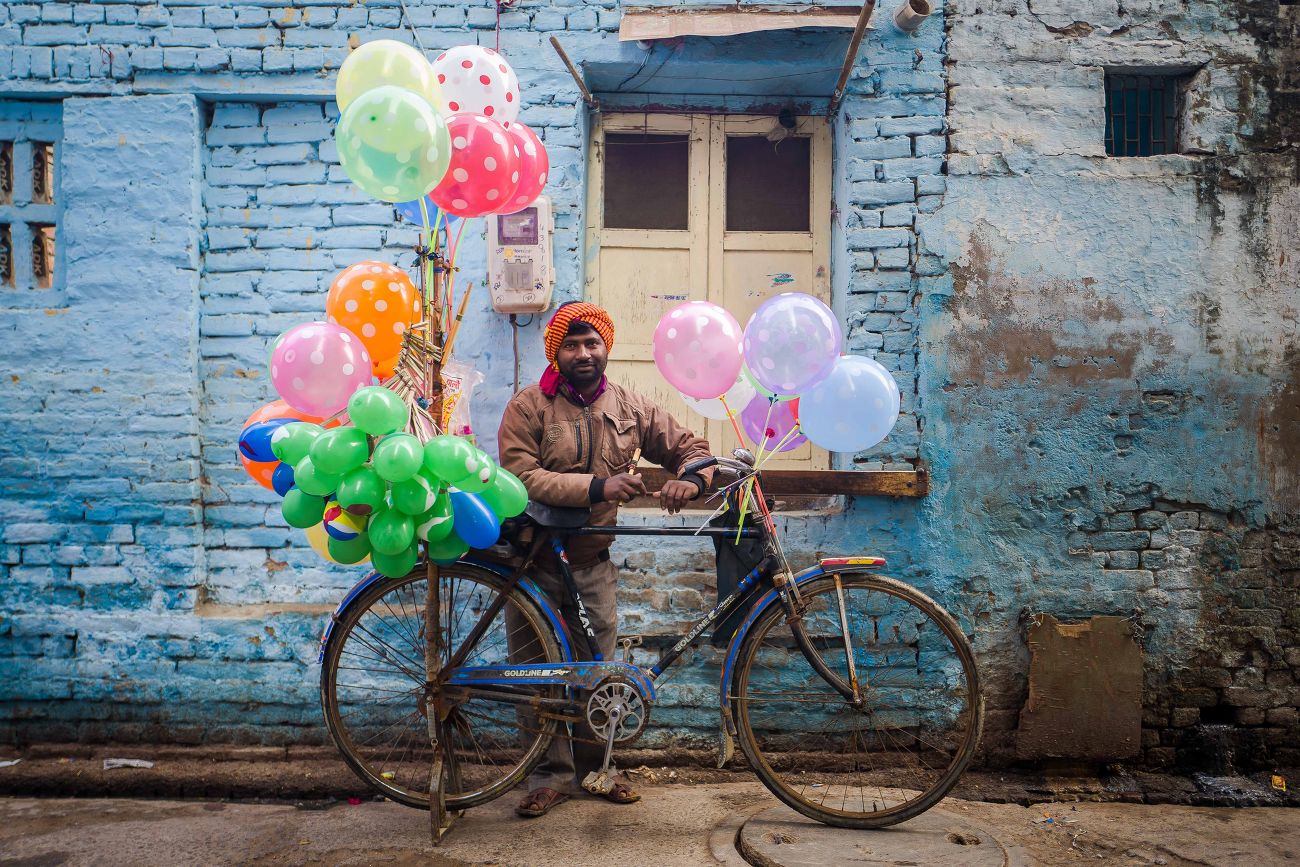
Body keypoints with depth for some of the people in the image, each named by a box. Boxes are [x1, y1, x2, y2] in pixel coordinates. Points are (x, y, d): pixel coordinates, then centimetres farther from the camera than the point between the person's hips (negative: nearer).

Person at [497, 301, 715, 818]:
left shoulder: (631, 408, 4)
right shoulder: (528, 407, -7)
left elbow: (690, 446, 7)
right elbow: (521, 476, -20)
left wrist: (690, 479, -17)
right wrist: (597, 487, -29)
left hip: (593, 562, 3)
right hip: (535, 561, -2)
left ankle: (593, 767, 28)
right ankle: (553, 774, 19)